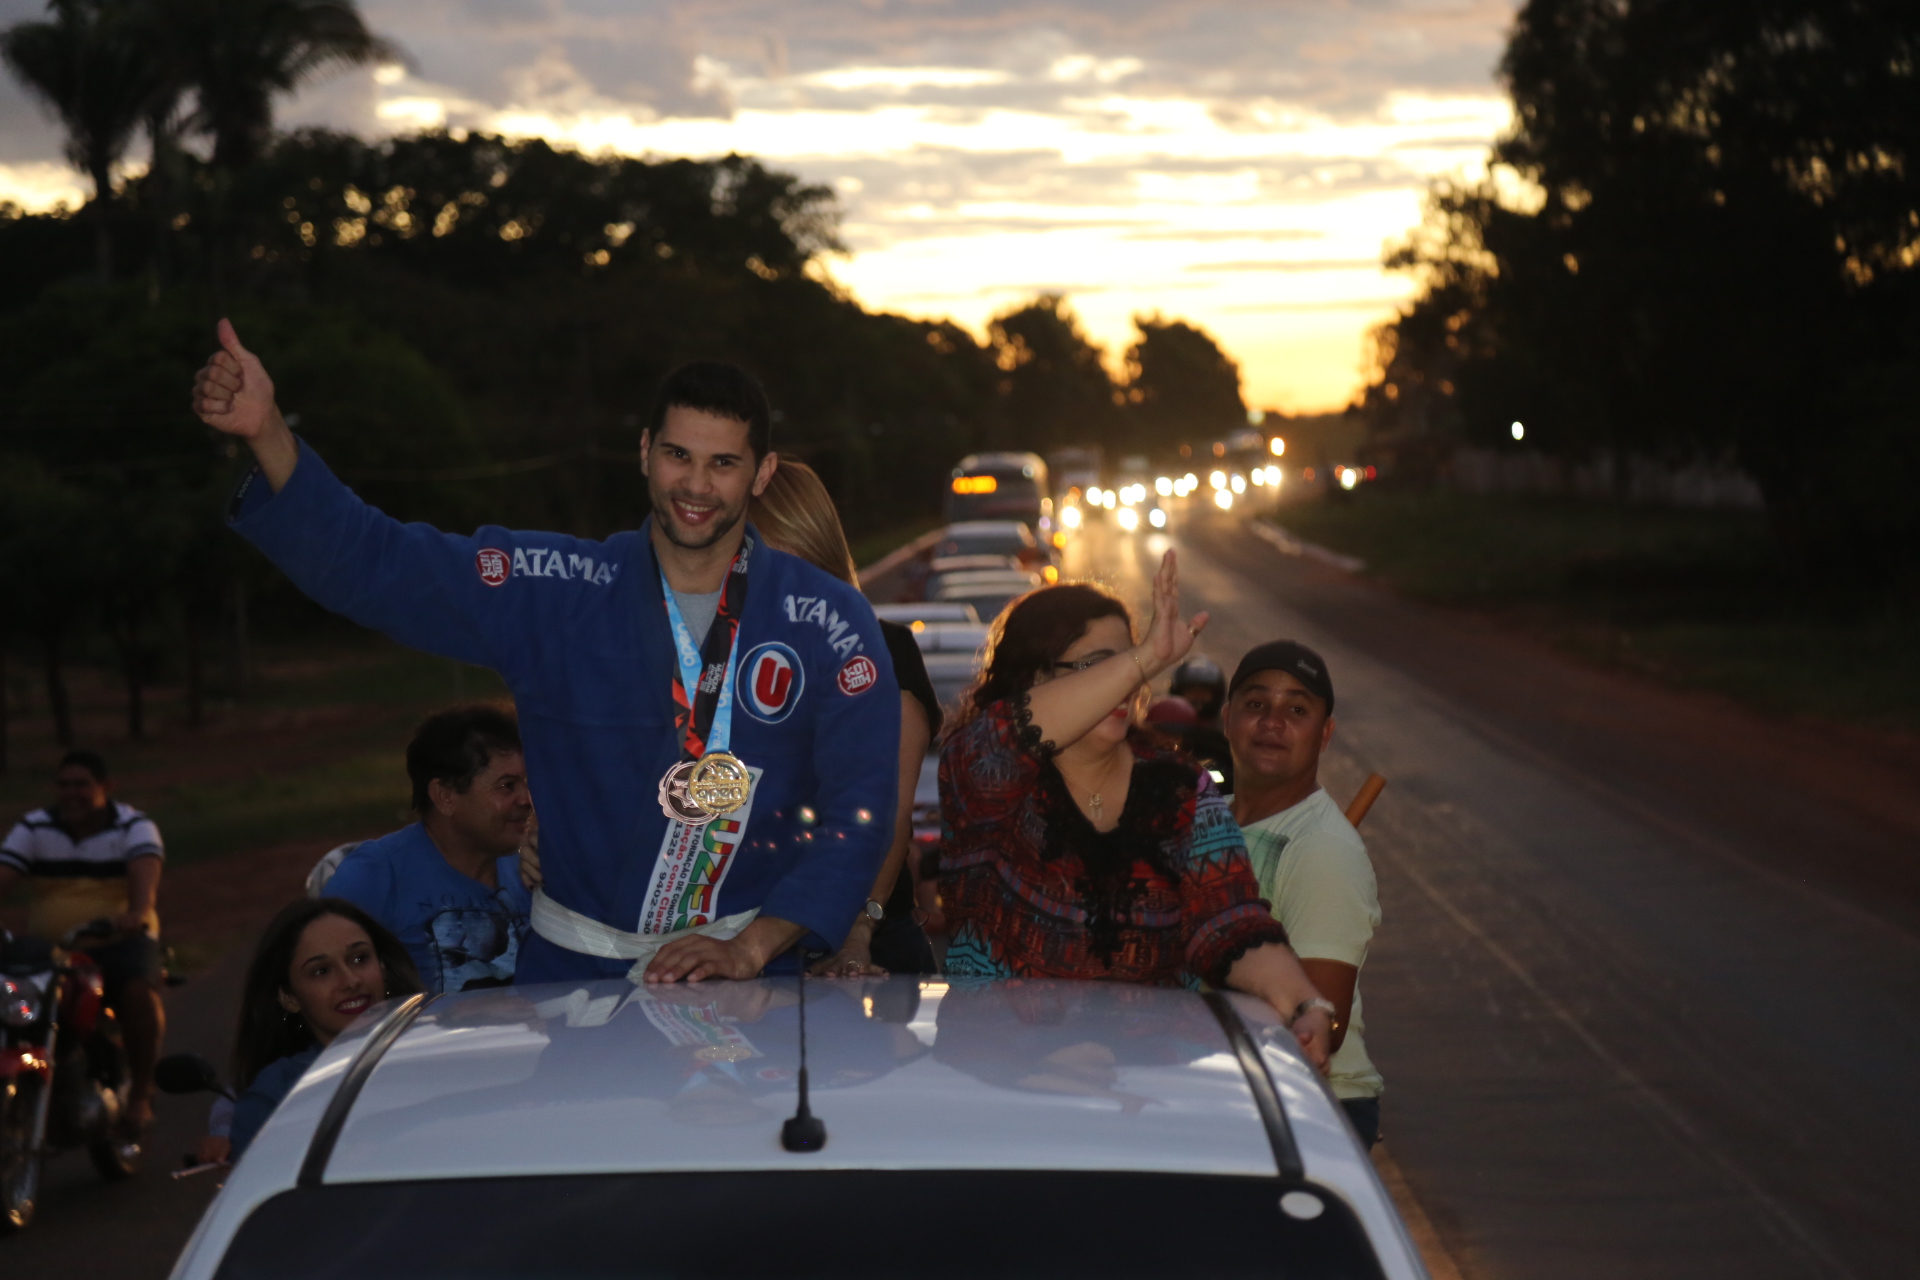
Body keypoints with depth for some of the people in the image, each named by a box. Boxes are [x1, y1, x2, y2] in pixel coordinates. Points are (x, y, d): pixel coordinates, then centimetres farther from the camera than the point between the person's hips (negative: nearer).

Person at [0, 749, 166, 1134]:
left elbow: (145, 875, -20)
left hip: (122, 940, -2)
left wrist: (138, 912, -43)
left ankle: (140, 1092, -15)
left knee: (139, 993, -32)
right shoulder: (33, 829, 8)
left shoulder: (135, 827, 0)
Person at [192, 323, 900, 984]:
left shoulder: (831, 624, 0)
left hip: (743, 974, -1)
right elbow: (368, 562, 1)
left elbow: (858, 814, -2)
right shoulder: (555, 591, 3)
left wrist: (750, 949, -14)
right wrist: (266, 433, -14)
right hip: (572, 970, 1)